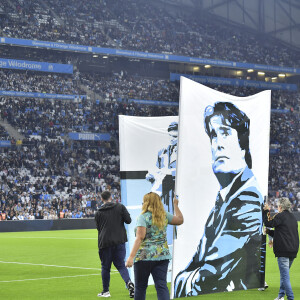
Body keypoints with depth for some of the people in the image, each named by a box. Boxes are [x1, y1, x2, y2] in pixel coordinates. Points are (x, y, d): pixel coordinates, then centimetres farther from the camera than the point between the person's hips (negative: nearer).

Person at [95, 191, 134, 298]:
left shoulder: (98, 213, 4)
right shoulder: (120, 207, 0)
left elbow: (98, 228, 9)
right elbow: (128, 220, -3)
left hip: (104, 242, 0)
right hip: (119, 241, 0)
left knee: (105, 267, 10)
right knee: (121, 265, 6)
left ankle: (105, 291, 15)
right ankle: (129, 282, -20)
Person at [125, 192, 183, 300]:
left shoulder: (143, 217, -8)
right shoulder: (164, 215, 7)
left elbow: (140, 238, -18)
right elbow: (180, 220, 22)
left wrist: (131, 257, -22)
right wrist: (175, 205, 35)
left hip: (144, 256, -4)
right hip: (162, 255, 4)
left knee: (140, 287, 8)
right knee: (161, 286, -1)